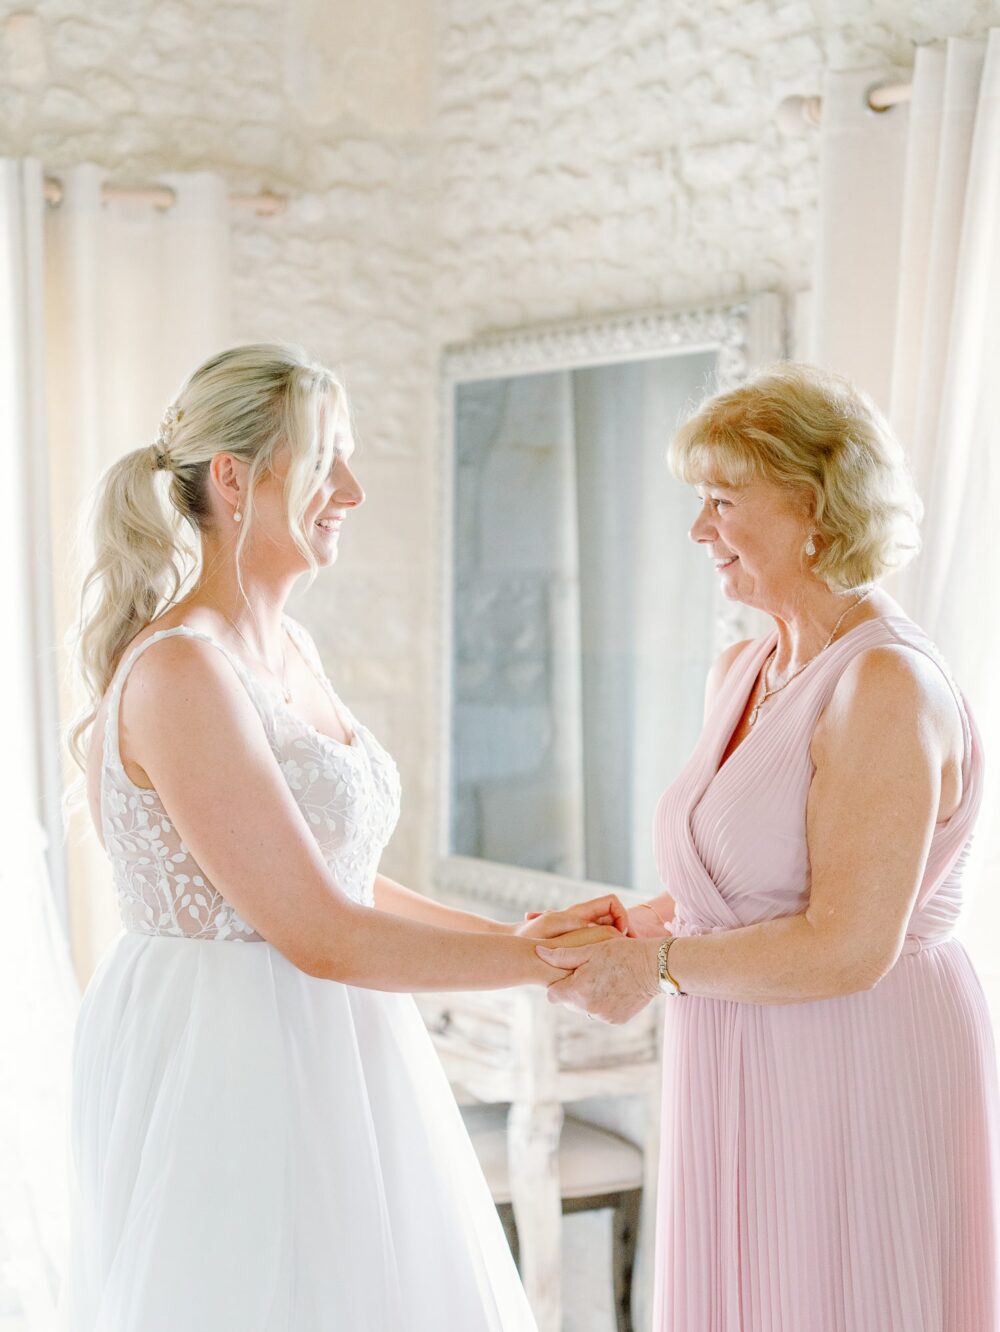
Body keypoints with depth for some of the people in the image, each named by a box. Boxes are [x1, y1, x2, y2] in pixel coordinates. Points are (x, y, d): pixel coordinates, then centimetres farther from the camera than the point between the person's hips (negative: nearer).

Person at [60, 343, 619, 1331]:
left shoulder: (288, 650, 9)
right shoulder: (178, 670, -19)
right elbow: (320, 935, -21)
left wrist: (523, 933, 5)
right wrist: (547, 962, -13)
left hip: (324, 1060, 9)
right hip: (228, 1070, -9)